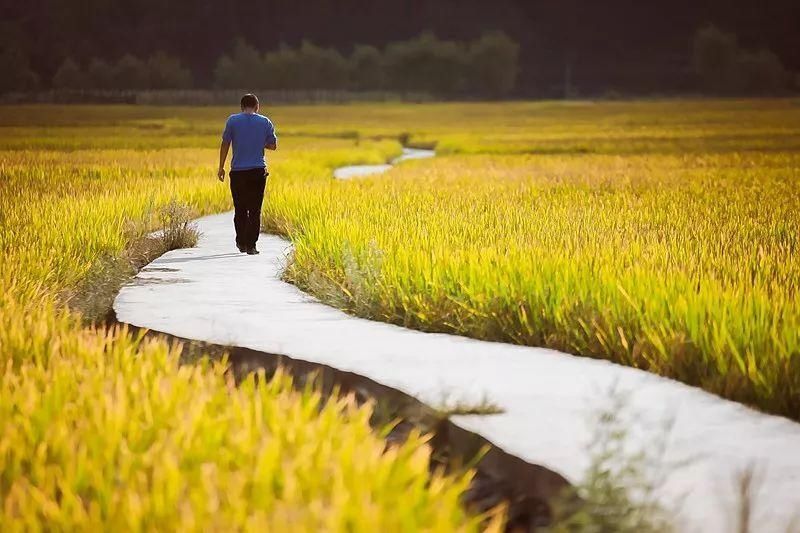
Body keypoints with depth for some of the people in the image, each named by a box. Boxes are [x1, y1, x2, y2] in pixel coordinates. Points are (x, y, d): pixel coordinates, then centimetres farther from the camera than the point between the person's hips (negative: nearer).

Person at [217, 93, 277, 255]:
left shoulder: (233, 120, 0)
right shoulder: (265, 122, 3)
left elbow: (225, 144, 0)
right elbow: (273, 145, 11)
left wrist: (221, 167, 7)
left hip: (238, 171, 0)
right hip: (258, 171, 0)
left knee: (240, 210, 12)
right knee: (255, 211, 2)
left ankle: (241, 243, 18)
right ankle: (251, 246, -2)